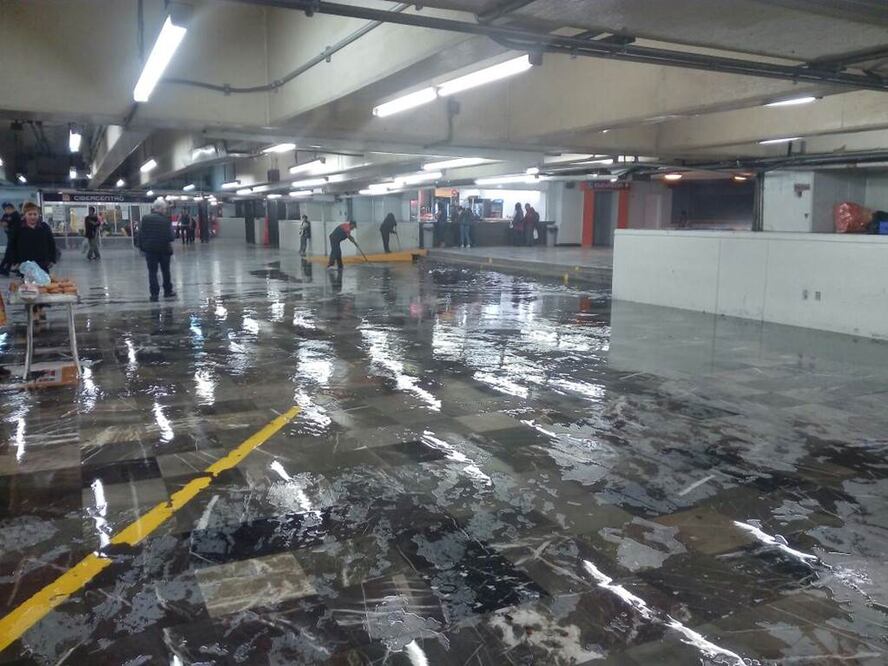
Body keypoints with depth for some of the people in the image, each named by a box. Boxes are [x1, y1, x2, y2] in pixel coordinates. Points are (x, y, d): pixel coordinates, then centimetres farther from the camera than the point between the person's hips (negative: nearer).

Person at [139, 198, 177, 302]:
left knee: (152, 272, 4)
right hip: (164, 249, -1)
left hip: (150, 250, 1)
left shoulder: (145, 219, -4)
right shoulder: (165, 220, -13)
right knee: (165, 271, 15)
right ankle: (168, 291, 25)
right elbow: (171, 236, -16)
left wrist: (142, 247, 7)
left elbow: (141, 234, -1)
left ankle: (154, 294, 0)